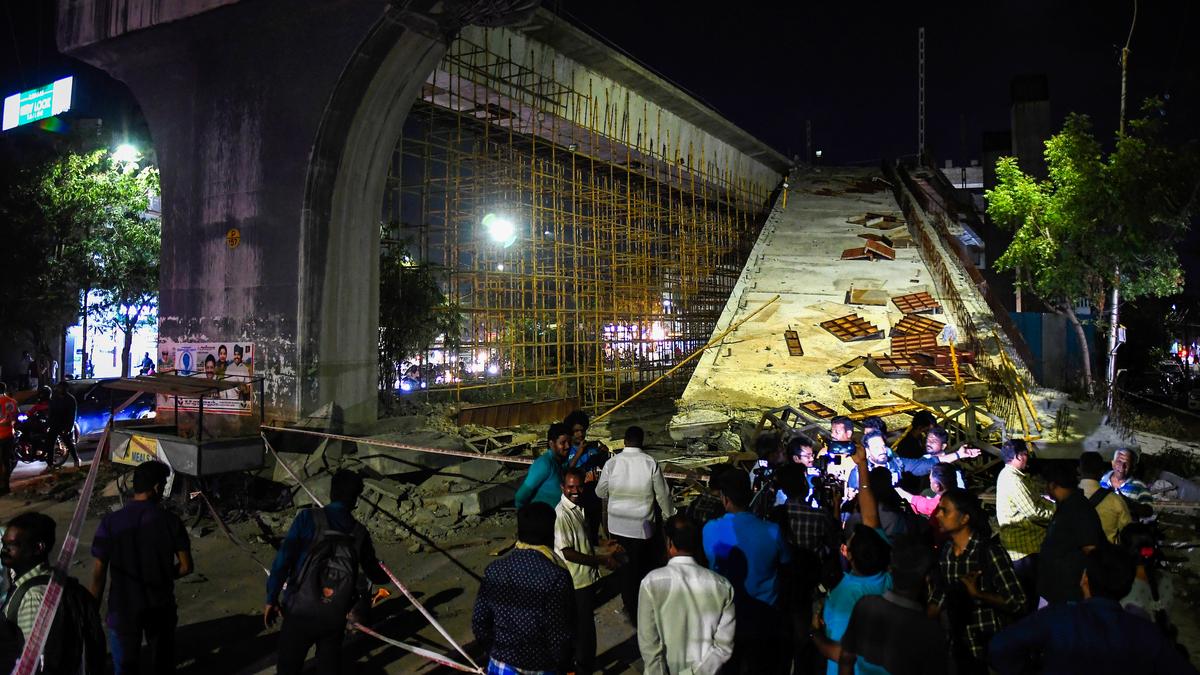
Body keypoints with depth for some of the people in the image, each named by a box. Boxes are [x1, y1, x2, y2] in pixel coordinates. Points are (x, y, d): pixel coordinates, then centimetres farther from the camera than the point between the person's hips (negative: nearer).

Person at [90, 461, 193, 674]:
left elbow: (99, 572, -9)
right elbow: (186, 567, -9)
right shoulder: (170, 521, -12)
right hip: (160, 606, 0)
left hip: (123, 607, 0)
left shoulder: (110, 523, -12)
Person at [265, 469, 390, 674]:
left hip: (300, 613, -2)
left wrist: (272, 598, -2)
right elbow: (374, 573, 13)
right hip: (336, 617, 2)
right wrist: (387, 577, 36)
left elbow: (284, 558, -13)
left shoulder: (309, 518, -8)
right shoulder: (359, 532, 1)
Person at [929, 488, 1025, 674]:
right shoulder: (945, 552, -1)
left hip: (992, 650, -5)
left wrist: (977, 594, -28)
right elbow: (939, 596, 9)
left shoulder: (989, 552, -18)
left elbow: (1016, 602, -16)